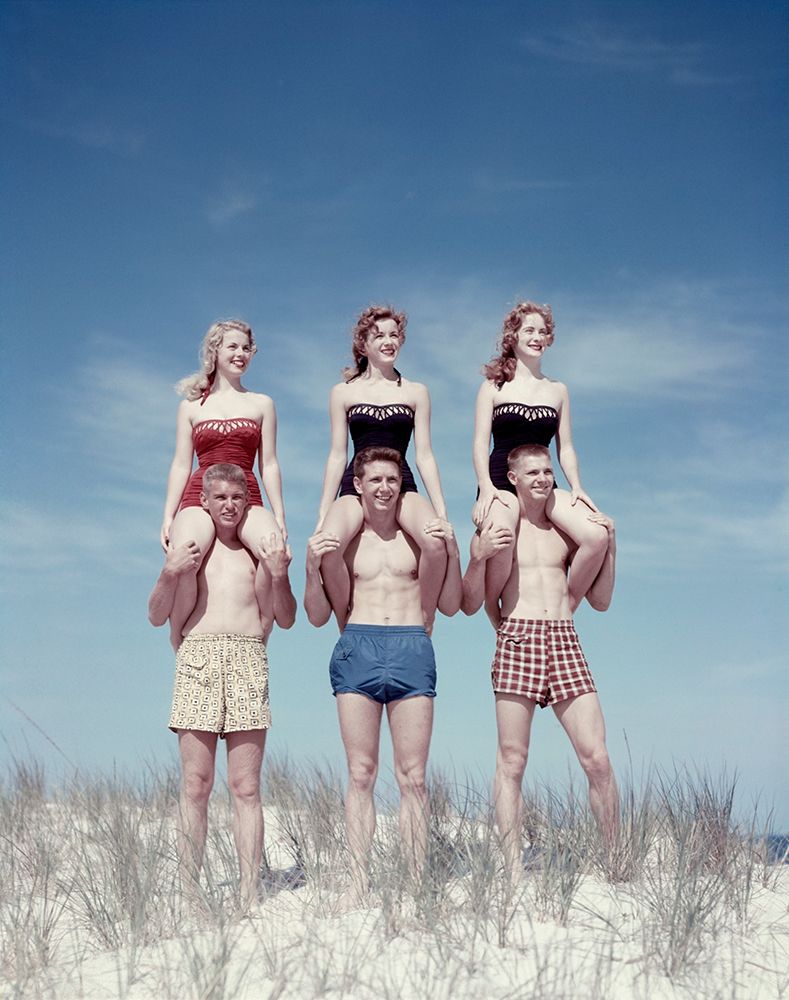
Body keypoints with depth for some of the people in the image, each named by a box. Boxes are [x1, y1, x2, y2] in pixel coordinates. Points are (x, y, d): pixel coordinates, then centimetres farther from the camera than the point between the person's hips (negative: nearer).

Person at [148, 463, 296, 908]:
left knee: (246, 787, -4)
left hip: (249, 660, 0)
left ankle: (250, 894, -4)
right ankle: (190, 891, -3)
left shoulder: (261, 548, 16)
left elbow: (286, 619, 12)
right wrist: (170, 574, -5)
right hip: (198, 658, 0)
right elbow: (157, 616, 13)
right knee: (195, 785, -5)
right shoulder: (189, 545, 16)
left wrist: (279, 576, -5)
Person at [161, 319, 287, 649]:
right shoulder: (192, 406, 17)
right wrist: (168, 516, 3)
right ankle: (179, 644, -17)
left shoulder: (261, 404, 17)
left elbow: (268, 464, 13)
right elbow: (181, 465, 13)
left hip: (247, 499, 1)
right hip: (199, 496, 0)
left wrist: (279, 515, 3)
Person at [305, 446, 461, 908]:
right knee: (361, 774, -1)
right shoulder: (342, 539, 13)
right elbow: (318, 616, 11)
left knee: (413, 776, -2)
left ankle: (418, 880, 0)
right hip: (357, 648, 0)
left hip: (412, 649, 0)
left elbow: (451, 605, 11)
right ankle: (360, 879, 0)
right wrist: (313, 567, -5)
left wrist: (452, 552, -3)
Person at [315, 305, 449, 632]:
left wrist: (441, 511, 1)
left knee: (436, 542, -33)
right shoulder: (344, 392, 11)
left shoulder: (415, 393, 12)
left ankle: (424, 625, -12)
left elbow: (424, 455, 9)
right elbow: (337, 454, 10)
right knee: (327, 546, -33)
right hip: (356, 484, 0)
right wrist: (322, 514, 4)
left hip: (402, 485, 0)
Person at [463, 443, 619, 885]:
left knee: (597, 758, -6)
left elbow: (601, 601, 18)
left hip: (565, 641, 3)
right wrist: (480, 557, -10)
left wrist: (609, 546, 9)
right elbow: (470, 604, 6)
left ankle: (618, 861, 4)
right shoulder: (494, 531, 10)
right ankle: (514, 870, -1)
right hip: (517, 638, -2)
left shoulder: (566, 533, 19)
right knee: (512, 762, -4)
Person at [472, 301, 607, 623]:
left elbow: (565, 447, 16)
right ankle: (495, 618, -15)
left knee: (596, 536, -25)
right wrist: (486, 487, -15)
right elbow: (480, 442, 1)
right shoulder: (494, 386, 9)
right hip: (501, 483, -3)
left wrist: (576, 488, -2)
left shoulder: (558, 390, 18)